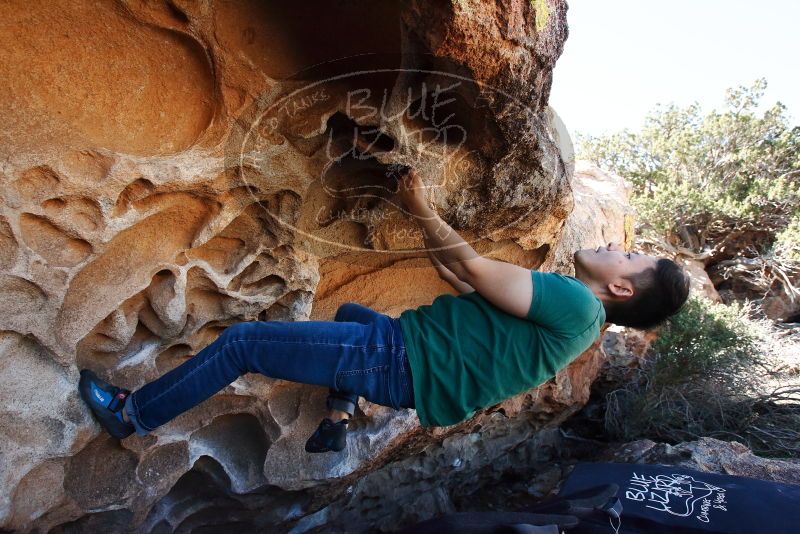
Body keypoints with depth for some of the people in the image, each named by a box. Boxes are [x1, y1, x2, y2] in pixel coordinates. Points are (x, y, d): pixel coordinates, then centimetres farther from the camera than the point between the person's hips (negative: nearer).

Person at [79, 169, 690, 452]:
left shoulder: (576, 305, -15)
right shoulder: (568, 311, 15)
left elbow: (473, 268, -17)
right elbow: (465, 284, 18)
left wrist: (425, 210, -5)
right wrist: (425, 222, 16)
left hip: (398, 360, -9)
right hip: (407, 359, 10)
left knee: (239, 340, -5)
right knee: (350, 311, 39)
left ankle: (132, 415, 17)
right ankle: (339, 418, 19)